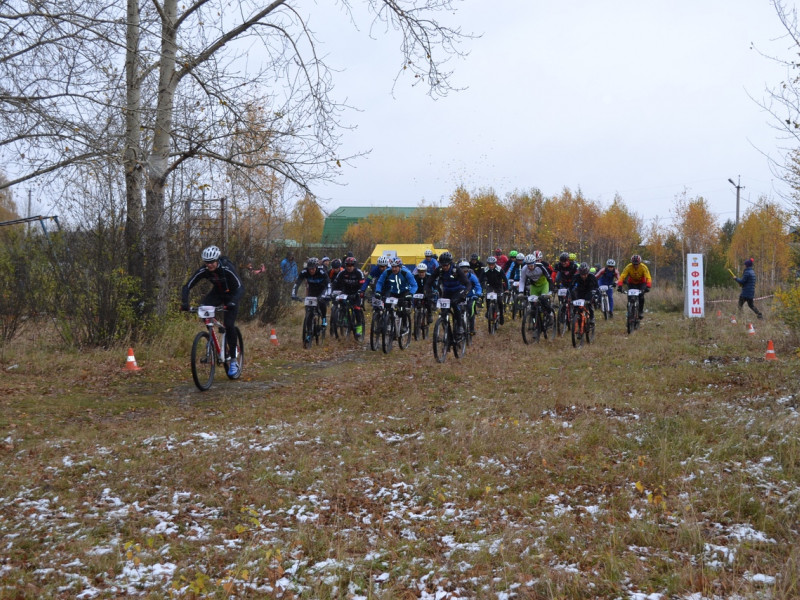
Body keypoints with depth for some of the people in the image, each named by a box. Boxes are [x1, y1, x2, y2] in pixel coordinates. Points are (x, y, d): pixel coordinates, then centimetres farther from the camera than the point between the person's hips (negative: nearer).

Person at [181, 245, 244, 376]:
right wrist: (184, 303, -38)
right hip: (217, 293, 4)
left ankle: (233, 361, -6)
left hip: (230, 295, -4)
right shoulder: (203, 271, -22)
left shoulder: (227, 269, -32)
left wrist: (233, 302, -57)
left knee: (229, 326, -17)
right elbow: (187, 287, -21)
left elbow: (240, 288, -40)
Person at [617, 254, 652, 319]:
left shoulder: (643, 267, -29)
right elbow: (622, 276, -34)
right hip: (632, 283, 1)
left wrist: (648, 287, -53)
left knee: (641, 296, -22)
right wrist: (619, 286, -50)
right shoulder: (628, 267, -27)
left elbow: (648, 278, -36)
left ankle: (641, 311, -3)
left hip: (641, 283, -1)